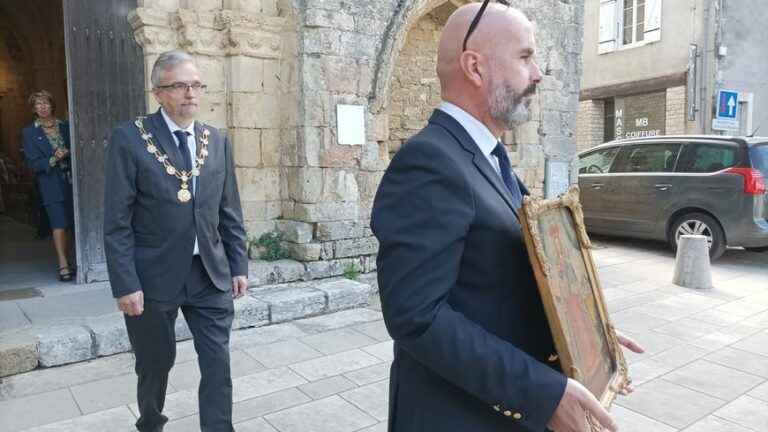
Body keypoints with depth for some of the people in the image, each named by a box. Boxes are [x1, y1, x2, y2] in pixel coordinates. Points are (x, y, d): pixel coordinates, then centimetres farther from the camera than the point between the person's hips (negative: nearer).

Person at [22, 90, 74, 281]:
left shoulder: (66, 126, 12)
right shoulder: (29, 133, 5)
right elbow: (33, 163, -2)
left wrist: (67, 154, -5)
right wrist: (53, 160, -17)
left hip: (71, 181, 3)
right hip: (51, 184, -3)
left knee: (70, 224, 5)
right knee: (59, 224, -11)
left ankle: (65, 262, 17)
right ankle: (63, 265, -9)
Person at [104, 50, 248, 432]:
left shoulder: (217, 141, 4)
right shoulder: (129, 138, -8)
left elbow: (230, 212, 8)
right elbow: (117, 222, -9)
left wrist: (238, 265, 5)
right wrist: (125, 285, -13)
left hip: (210, 274, 3)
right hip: (154, 275, -2)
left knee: (218, 365, 3)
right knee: (155, 364, 16)